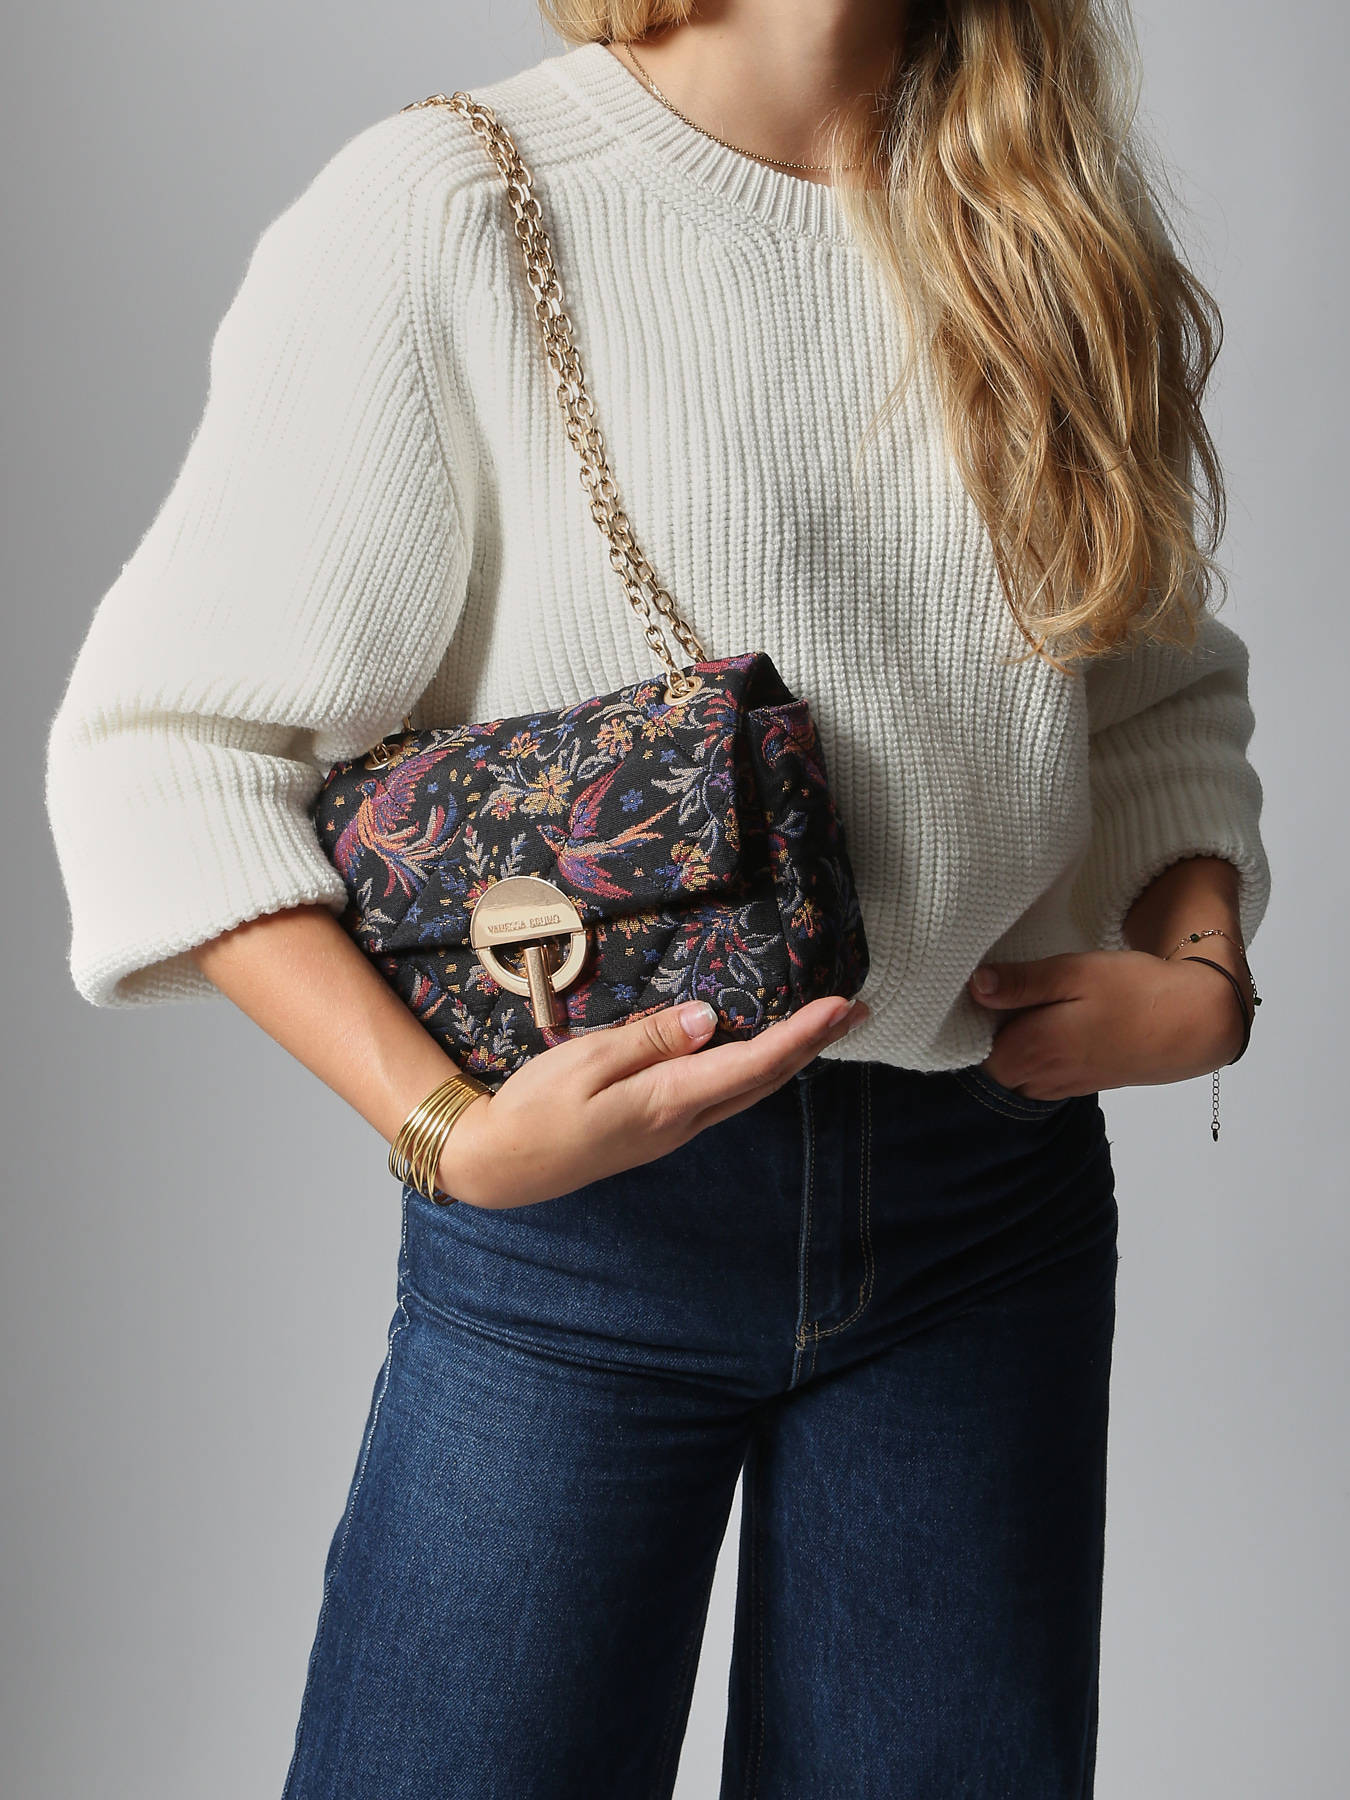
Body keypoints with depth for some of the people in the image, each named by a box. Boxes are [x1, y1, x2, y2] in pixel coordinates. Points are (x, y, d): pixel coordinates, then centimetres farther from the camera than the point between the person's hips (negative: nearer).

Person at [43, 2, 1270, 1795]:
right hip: (584, 1213, -4)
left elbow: (1168, 696, 17)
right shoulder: (446, 206, -9)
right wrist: (449, 1125, -21)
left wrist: (1203, 968, -1)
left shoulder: (1052, 236, 7)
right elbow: (157, 752, -10)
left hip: (996, 1200, 5)